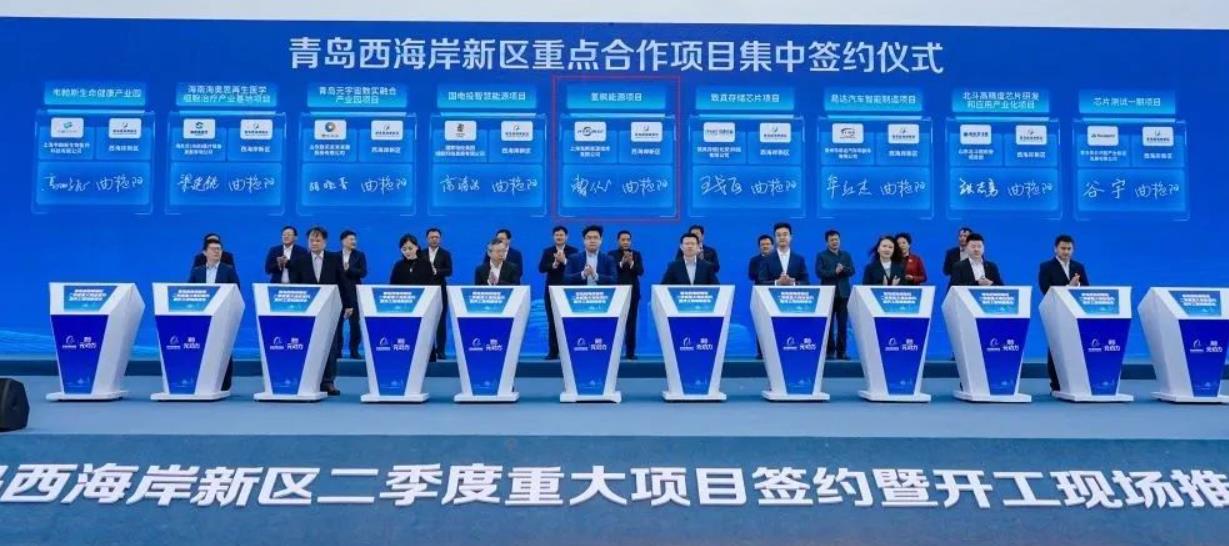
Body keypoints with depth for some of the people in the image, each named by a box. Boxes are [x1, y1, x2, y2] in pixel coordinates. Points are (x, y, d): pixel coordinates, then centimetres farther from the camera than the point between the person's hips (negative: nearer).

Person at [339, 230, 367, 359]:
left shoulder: (360, 255, 7)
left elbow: (363, 272, -5)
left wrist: (348, 269, -16)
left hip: (354, 293, 0)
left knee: (355, 322, 0)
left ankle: (354, 350, 8)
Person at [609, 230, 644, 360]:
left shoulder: (636, 254, 7)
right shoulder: (612, 254, 2)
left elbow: (641, 271, -6)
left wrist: (631, 263, -25)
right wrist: (622, 263, -28)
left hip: (633, 293, 2)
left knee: (631, 324, 2)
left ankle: (630, 352, 6)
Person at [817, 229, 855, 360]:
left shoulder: (846, 255, 14)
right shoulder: (821, 255, 4)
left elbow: (851, 271, 2)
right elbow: (819, 272, -9)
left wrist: (842, 269, -17)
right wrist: (835, 272, -18)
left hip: (843, 293, 3)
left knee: (843, 324, 2)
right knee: (829, 324, -2)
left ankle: (841, 351, 7)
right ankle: (830, 351, 2)